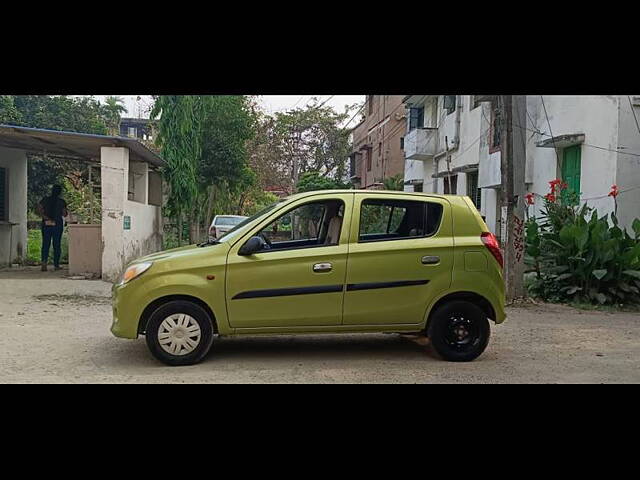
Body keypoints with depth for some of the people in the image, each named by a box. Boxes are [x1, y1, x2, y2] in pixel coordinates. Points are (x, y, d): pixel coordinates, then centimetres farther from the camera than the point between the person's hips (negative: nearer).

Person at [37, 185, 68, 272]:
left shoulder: (45, 200, 3)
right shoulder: (62, 202, -2)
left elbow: (39, 209, -9)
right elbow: (64, 214, -5)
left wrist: (45, 217, -9)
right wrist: (67, 212, 15)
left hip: (46, 224, 1)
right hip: (58, 224, -1)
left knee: (45, 244, 4)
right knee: (57, 245, 5)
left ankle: (44, 261, -17)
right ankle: (56, 265, 7)